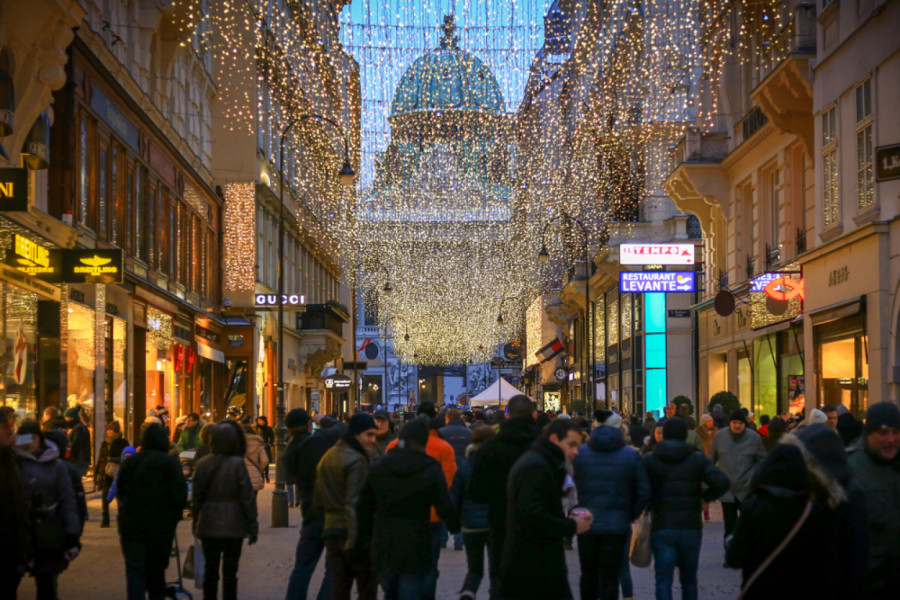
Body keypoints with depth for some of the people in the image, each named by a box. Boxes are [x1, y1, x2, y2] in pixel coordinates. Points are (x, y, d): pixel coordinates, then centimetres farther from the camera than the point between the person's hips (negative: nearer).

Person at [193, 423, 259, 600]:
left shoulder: (202, 464, 0)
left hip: (208, 525, 3)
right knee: (230, 572, 3)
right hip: (233, 525, -3)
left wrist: (196, 523, 15)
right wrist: (253, 525, -2)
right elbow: (247, 497, -10)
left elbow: (197, 497, 6)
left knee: (210, 570, 11)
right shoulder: (237, 464, -12)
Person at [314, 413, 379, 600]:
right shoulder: (357, 460, -12)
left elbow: (319, 502, 20)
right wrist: (353, 542, -24)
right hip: (355, 533, -8)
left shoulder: (327, 457, 15)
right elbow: (354, 503, -20)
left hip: (331, 531, 8)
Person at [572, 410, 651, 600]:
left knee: (588, 574, 16)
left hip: (586, 524, 1)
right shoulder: (631, 455, -4)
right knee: (610, 577, 4)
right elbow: (644, 492, -4)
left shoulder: (579, 453, -2)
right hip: (617, 525, -1)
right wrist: (631, 515, 7)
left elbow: (573, 486, 0)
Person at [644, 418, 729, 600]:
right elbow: (721, 482, -13)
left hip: (661, 528, -1)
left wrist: (646, 508, 5)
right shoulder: (697, 459, 0)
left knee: (663, 580, -3)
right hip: (691, 528, 1)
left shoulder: (650, 459, 0)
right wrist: (705, 497, 3)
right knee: (689, 579, 16)